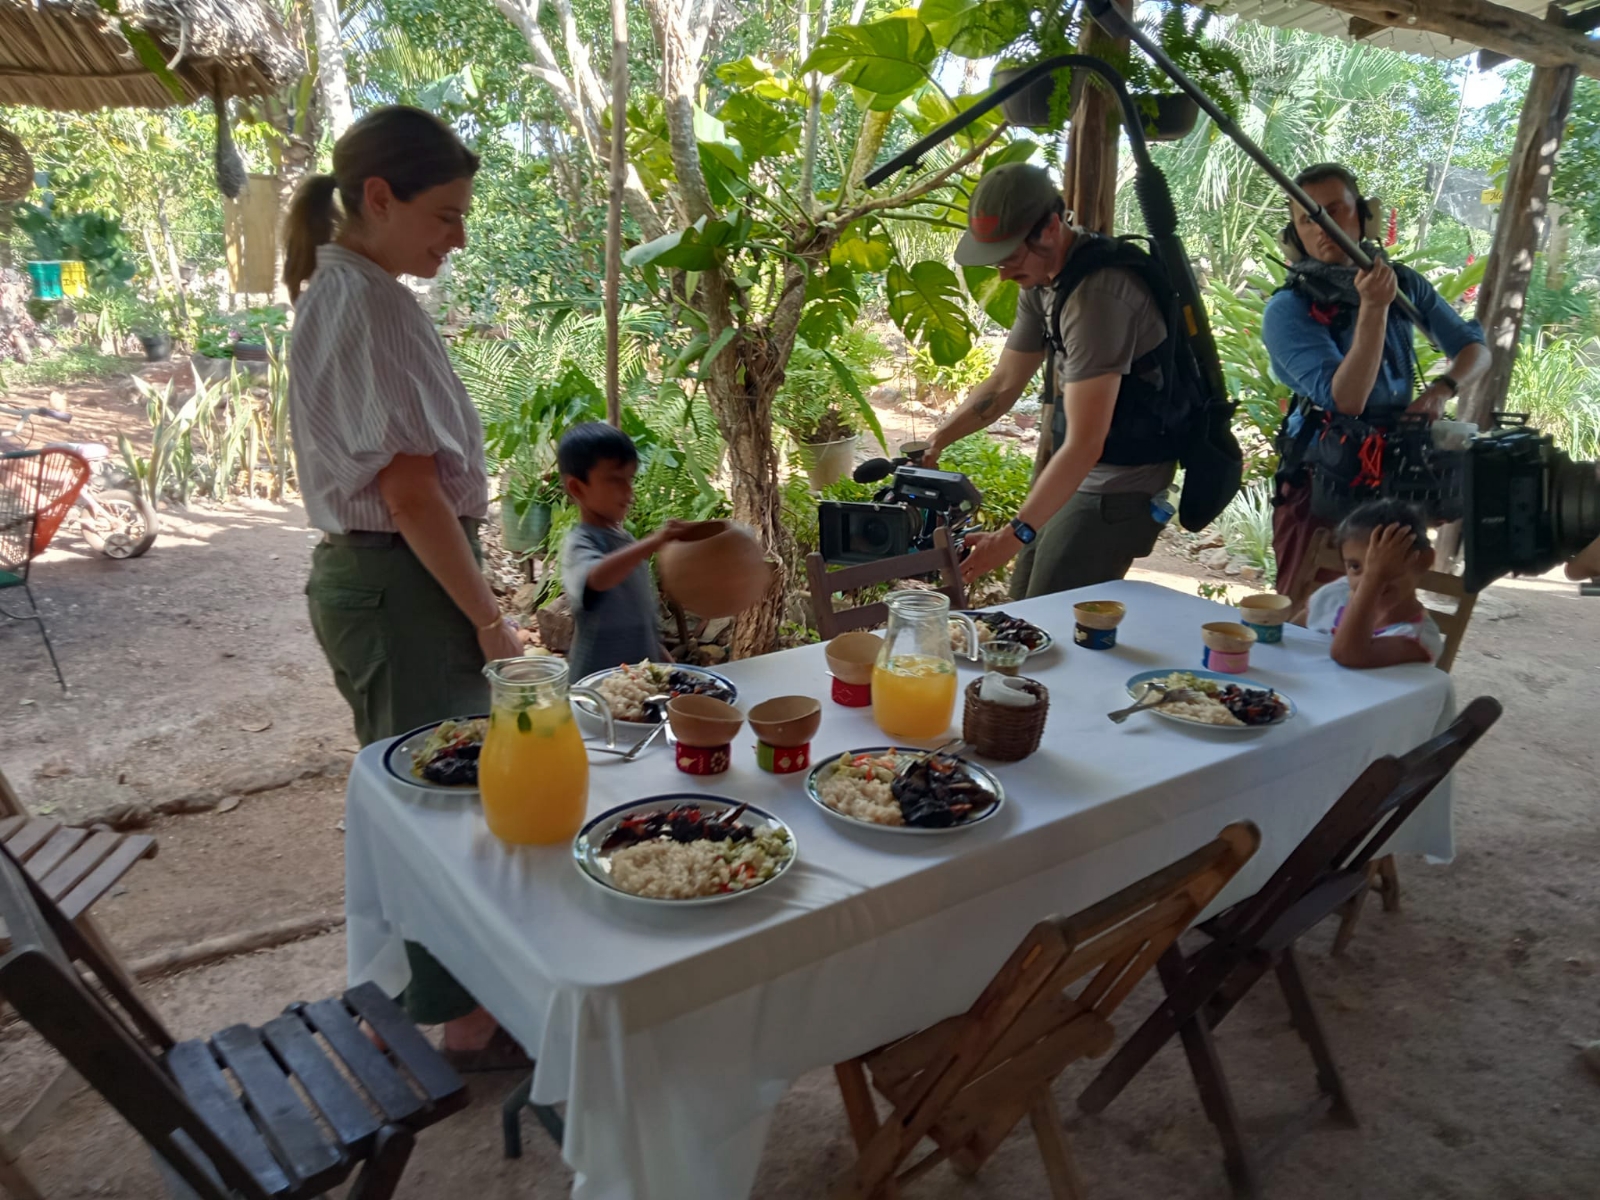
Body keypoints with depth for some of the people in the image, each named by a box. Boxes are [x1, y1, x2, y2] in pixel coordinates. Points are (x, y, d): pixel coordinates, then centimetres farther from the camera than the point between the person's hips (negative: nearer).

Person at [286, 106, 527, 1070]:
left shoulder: (337, 294, 13)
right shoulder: (373, 305, -17)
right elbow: (411, 491, -20)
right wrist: (489, 619, -12)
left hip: (361, 574, 10)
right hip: (403, 583, -10)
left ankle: (408, 988, 37)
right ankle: (469, 1017, 17)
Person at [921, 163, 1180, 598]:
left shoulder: (1097, 294, -27)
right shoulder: (1044, 277, 3)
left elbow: (1085, 443, -31)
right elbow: (1004, 383, 9)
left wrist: (1015, 535, -34)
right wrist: (934, 442, -4)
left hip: (1119, 481, -9)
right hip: (1077, 469, 9)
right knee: (1021, 610, 15)